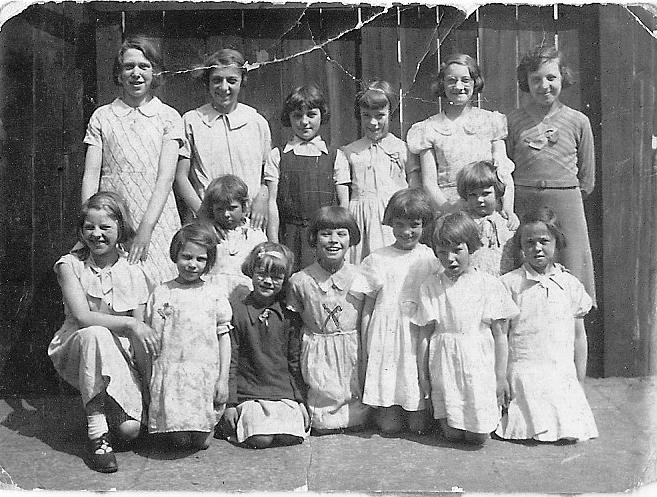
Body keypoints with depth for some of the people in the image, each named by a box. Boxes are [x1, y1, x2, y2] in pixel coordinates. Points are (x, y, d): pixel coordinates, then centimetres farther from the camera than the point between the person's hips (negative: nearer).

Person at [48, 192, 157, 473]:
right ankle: (96, 432, -26)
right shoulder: (70, 265, -3)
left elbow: (140, 333, 0)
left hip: (120, 356, 1)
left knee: (130, 429, -20)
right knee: (95, 335, -37)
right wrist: (129, 324, -25)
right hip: (77, 353, -1)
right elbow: (82, 317, -16)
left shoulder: (134, 274, 1)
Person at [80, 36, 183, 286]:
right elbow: (91, 174, 6)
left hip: (157, 222, -1)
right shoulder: (101, 117, 12)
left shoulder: (168, 117, 7)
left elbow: (165, 177, -3)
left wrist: (146, 228, -14)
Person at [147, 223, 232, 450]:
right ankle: (171, 428, 27)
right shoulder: (161, 293, 5)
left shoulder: (215, 296, 4)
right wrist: (148, 378, 3)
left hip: (206, 374, 0)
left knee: (202, 441, -3)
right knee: (179, 439, -6)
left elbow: (223, 338, 4)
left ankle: (210, 425, 29)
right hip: (169, 372, 0)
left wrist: (223, 379, 0)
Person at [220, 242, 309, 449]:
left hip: (285, 393, 2)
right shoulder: (236, 309, -1)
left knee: (291, 437, -21)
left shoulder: (289, 316, 8)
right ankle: (240, 425, 7)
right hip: (248, 395, -2)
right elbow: (230, 360, -1)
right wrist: (230, 403, -4)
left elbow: (295, 362, 13)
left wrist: (301, 401, 8)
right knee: (260, 440, -22)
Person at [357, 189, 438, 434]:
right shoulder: (376, 260, 4)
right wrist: (364, 350, 4)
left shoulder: (433, 259, 4)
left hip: (420, 338, 0)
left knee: (418, 425, 0)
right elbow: (367, 308, 7)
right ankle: (385, 408, 30)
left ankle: (419, 411, 31)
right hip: (385, 338, 0)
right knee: (389, 425, -1)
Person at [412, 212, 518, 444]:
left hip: (480, 363, -1)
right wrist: (422, 374, 4)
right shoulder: (430, 285, 2)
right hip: (444, 362, 1)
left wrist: (501, 377, -1)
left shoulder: (488, 284, -2)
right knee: (452, 433, -2)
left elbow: (499, 334, 0)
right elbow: (425, 334, 4)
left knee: (478, 437, -1)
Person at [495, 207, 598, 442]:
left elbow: (579, 337, 11)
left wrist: (580, 381, 9)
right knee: (542, 432, -14)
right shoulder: (510, 283, -3)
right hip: (523, 373, -3)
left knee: (573, 431, -9)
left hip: (564, 374, 3)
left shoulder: (570, 284, 6)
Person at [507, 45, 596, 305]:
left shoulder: (578, 121, 5)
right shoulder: (513, 120, 4)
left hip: (566, 205, 0)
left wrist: (565, 197, 7)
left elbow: (587, 179, 11)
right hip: (522, 205, 0)